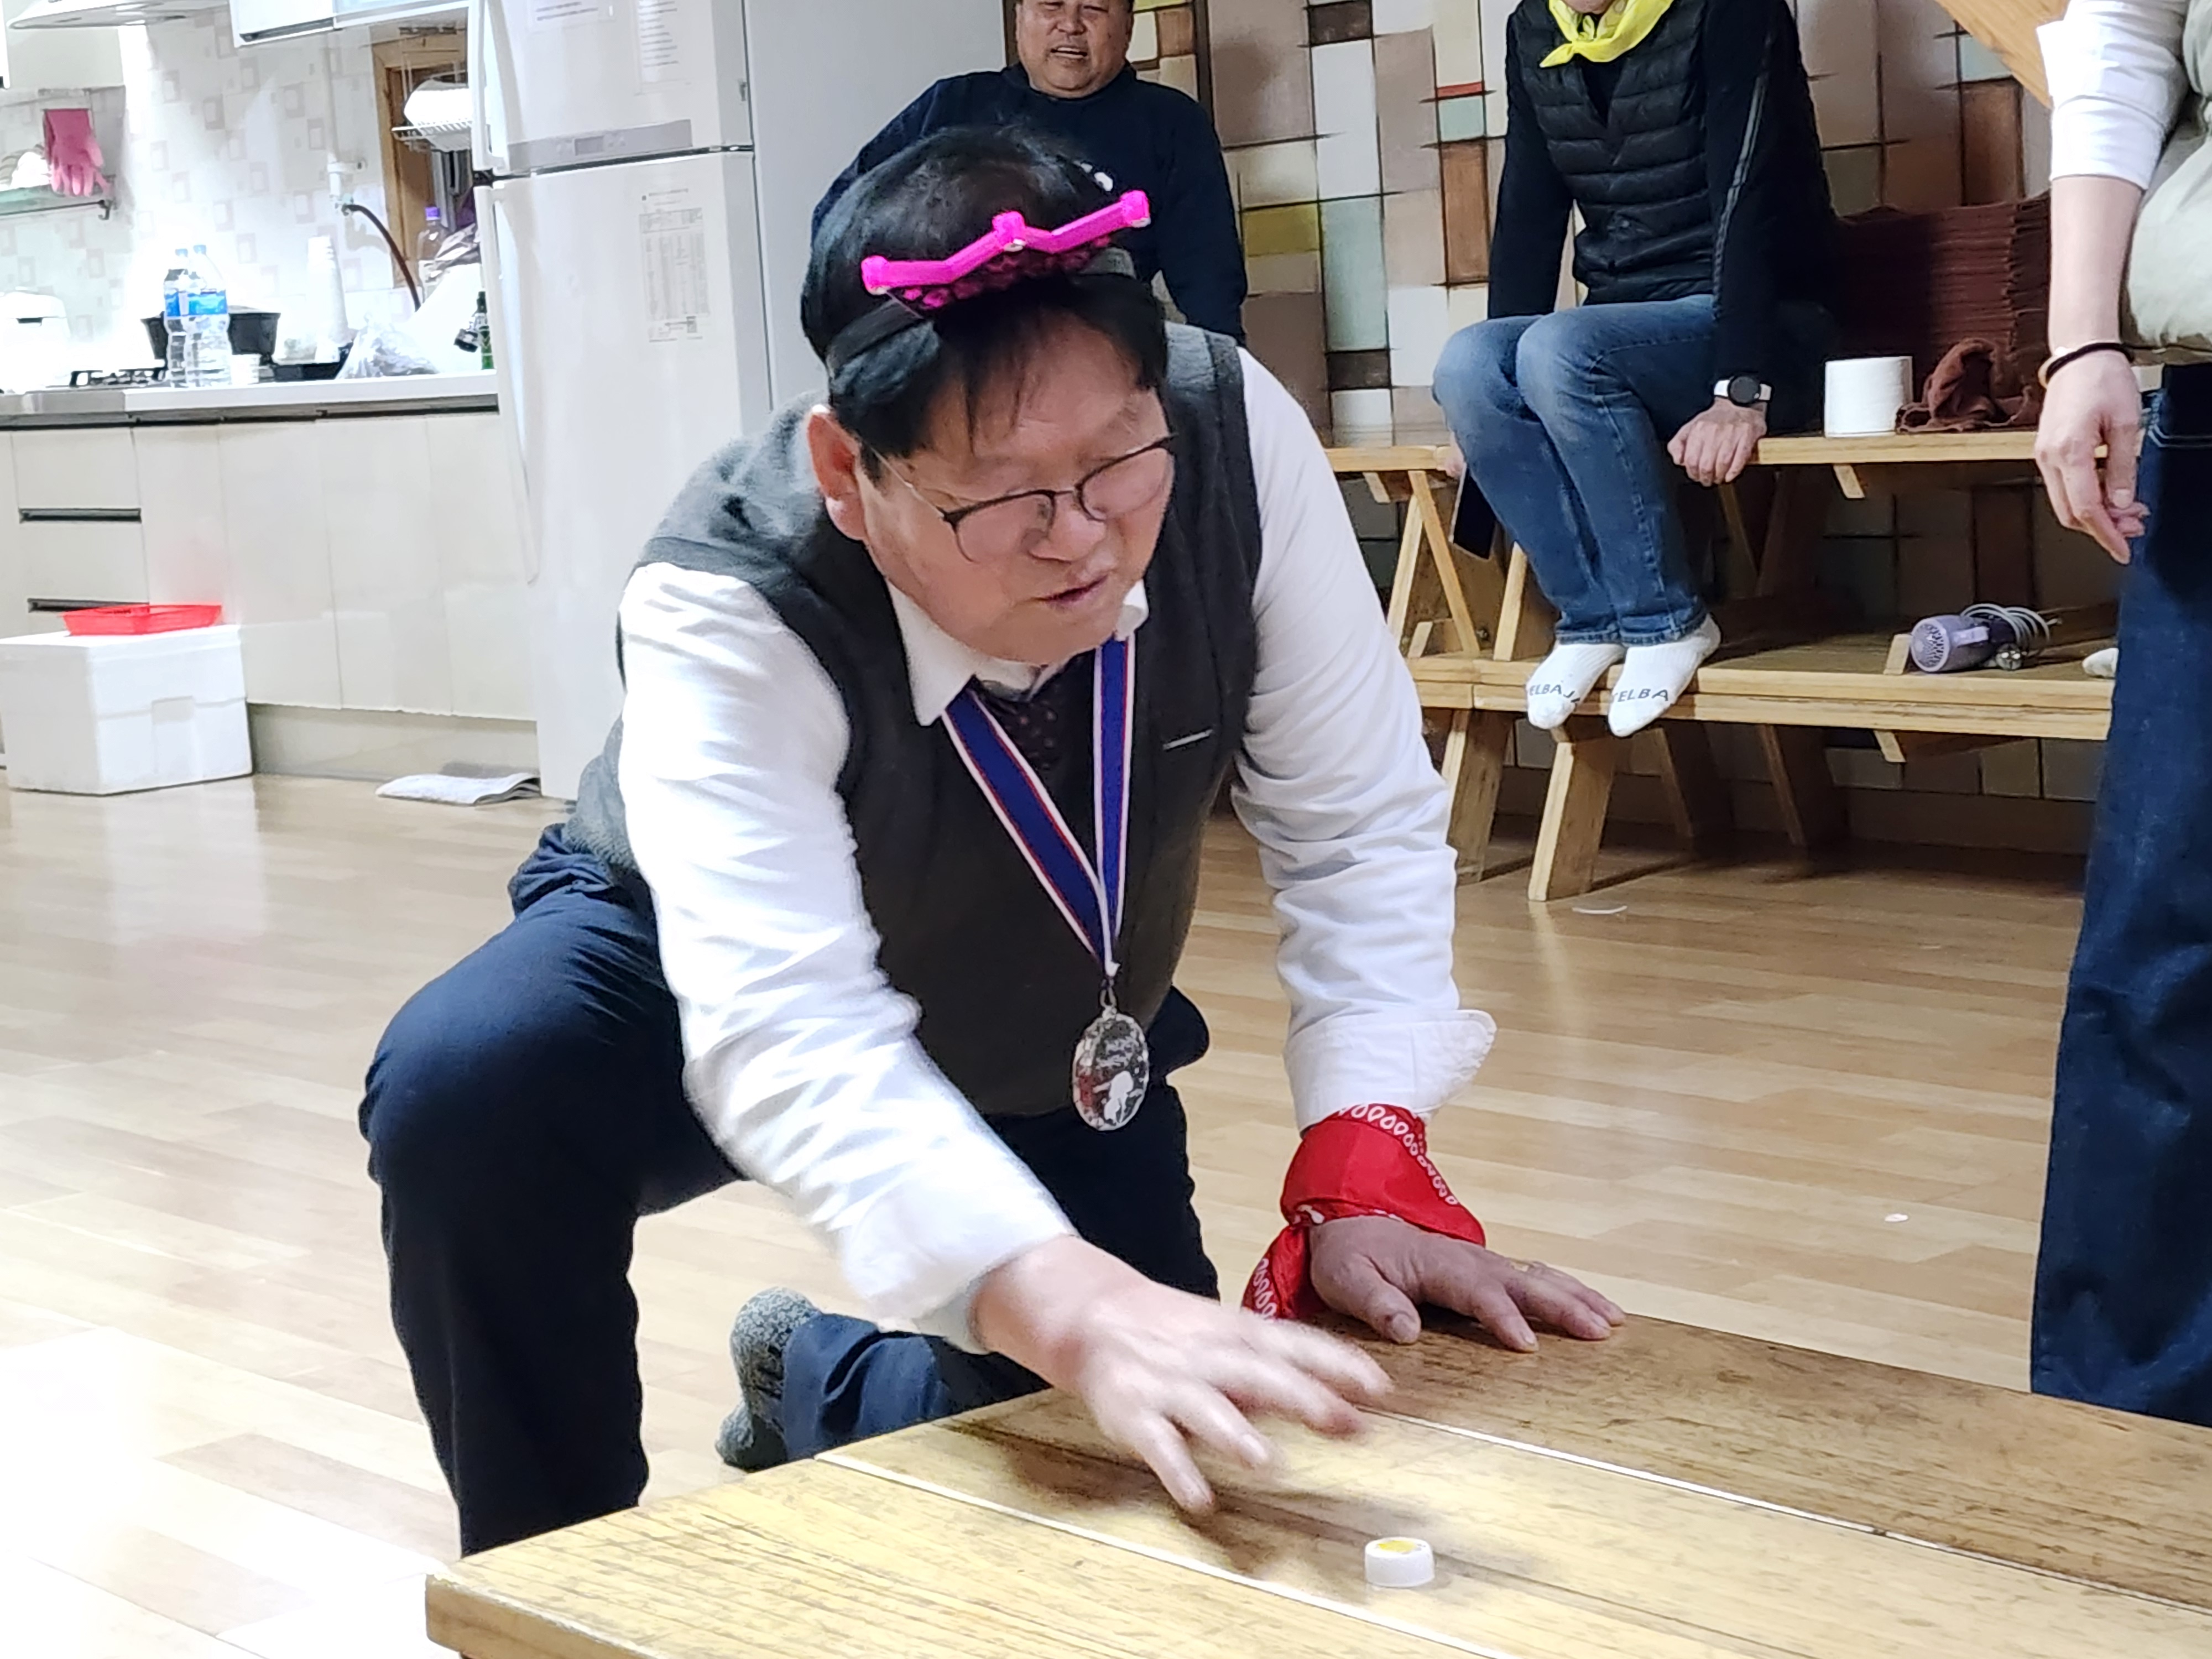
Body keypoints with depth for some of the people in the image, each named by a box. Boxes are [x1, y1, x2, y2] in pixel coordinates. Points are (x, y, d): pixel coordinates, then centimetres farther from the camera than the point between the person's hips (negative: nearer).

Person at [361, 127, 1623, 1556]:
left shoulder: (1236, 438, -30)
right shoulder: (725, 614, -39)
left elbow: (1359, 829, -21)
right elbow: (790, 1040, -50)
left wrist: (1365, 1176, -33)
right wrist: (1082, 1309, -65)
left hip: (1056, 1047, 4)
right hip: (722, 991, -3)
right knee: (463, 1091, -35)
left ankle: (814, 1382, 31)